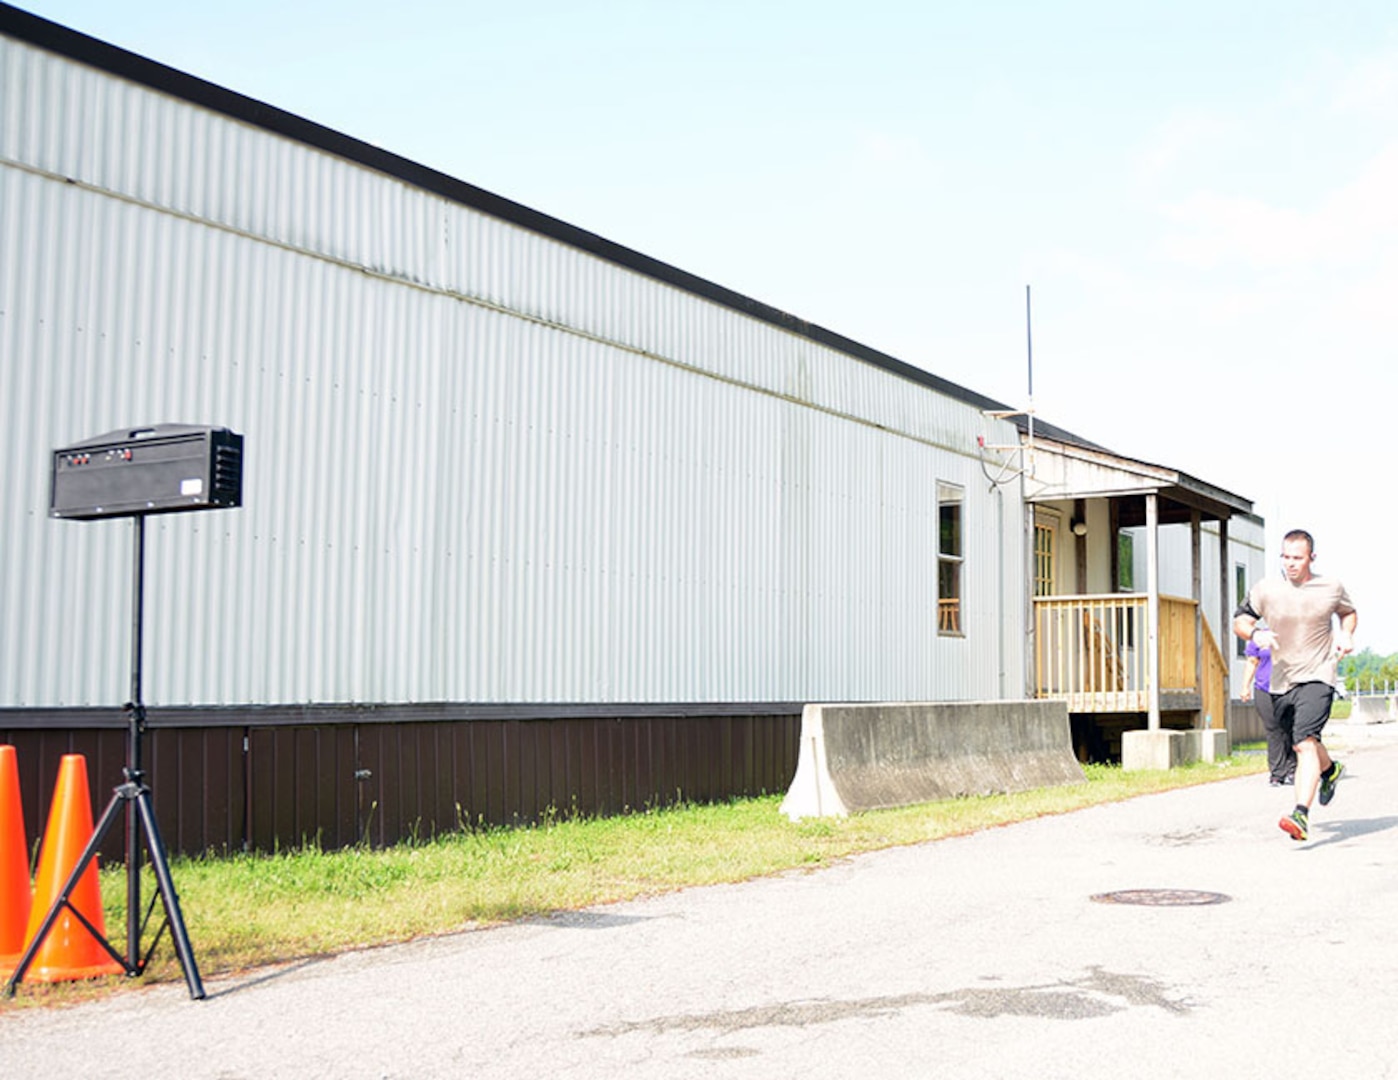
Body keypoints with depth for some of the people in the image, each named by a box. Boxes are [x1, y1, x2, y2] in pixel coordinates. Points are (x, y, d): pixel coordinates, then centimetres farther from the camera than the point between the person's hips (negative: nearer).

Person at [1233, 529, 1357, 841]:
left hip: (1317, 677, -3)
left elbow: (1348, 612, 20)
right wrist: (1255, 633, -15)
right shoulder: (1265, 589, -3)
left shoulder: (1331, 588, -1)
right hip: (1280, 680, 4)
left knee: (1305, 743, -21)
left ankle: (1301, 815, -29)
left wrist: (1346, 636, 0)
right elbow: (1239, 620, 6)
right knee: (1300, 744, 21)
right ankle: (1330, 770, 55)